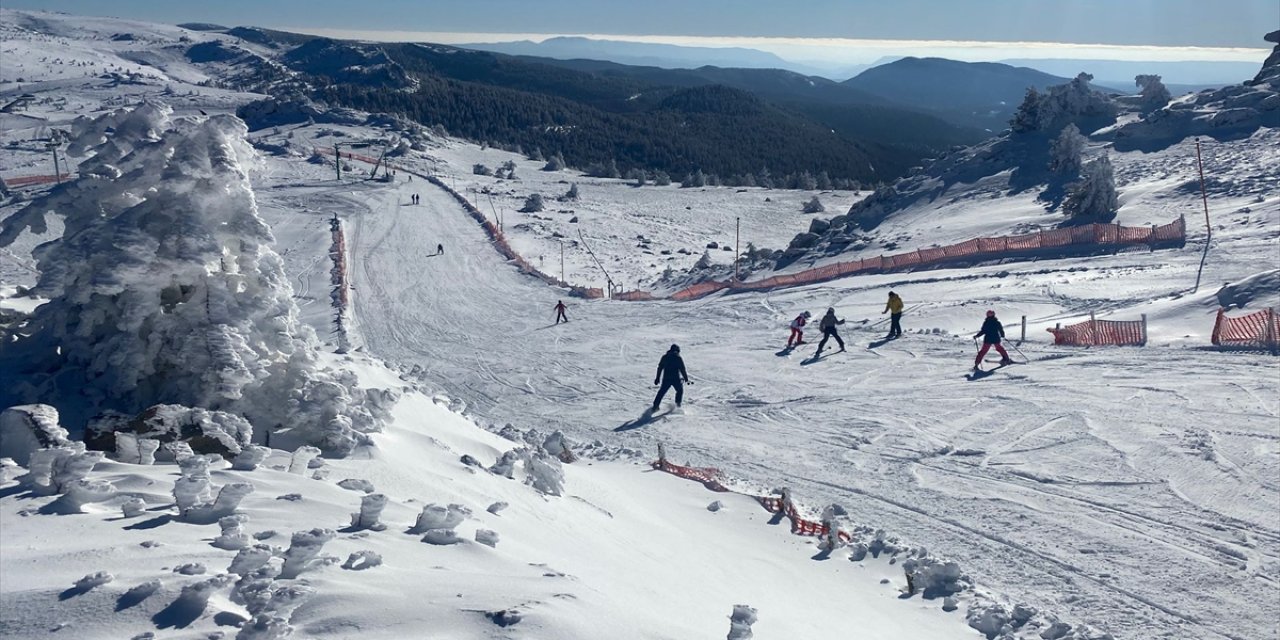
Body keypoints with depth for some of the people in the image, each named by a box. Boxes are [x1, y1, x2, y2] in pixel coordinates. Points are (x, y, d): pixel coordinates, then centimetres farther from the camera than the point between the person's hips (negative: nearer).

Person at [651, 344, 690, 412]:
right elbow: (682, 369, -4)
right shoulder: (678, 358, -3)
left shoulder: (665, 357, 8)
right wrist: (686, 378, 5)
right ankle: (678, 404, 11)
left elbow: (660, 368, 10)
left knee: (661, 392, 10)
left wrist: (657, 378, 16)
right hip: (676, 379, -3)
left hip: (666, 378, 3)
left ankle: (655, 406, 3)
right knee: (680, 390, 21)